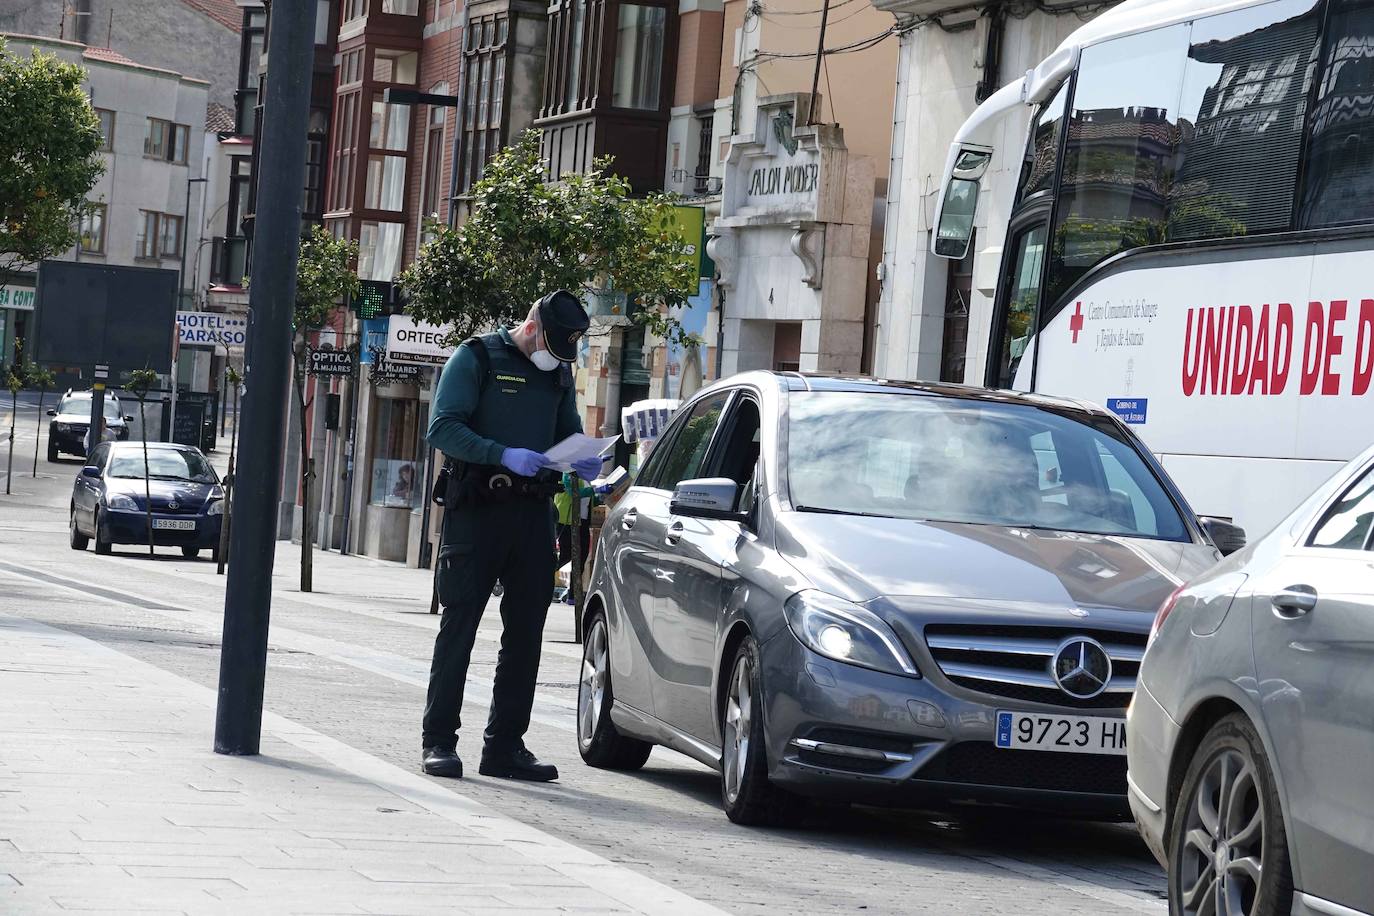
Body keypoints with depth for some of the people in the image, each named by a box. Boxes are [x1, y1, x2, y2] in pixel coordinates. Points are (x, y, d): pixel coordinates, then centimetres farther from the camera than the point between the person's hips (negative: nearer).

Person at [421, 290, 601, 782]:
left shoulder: (560, 373, 16)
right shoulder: (477, 357, -2)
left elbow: (569, 434, 24)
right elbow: (443, 428, -10)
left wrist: (583, 461, 0)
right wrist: (504, 455, -22)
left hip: (534, 514, 6)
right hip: (477, 508, -6)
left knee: (526, 630, 6)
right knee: (459, 625, -3)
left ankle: (505, 745, 12)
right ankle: (438, 740, 2)